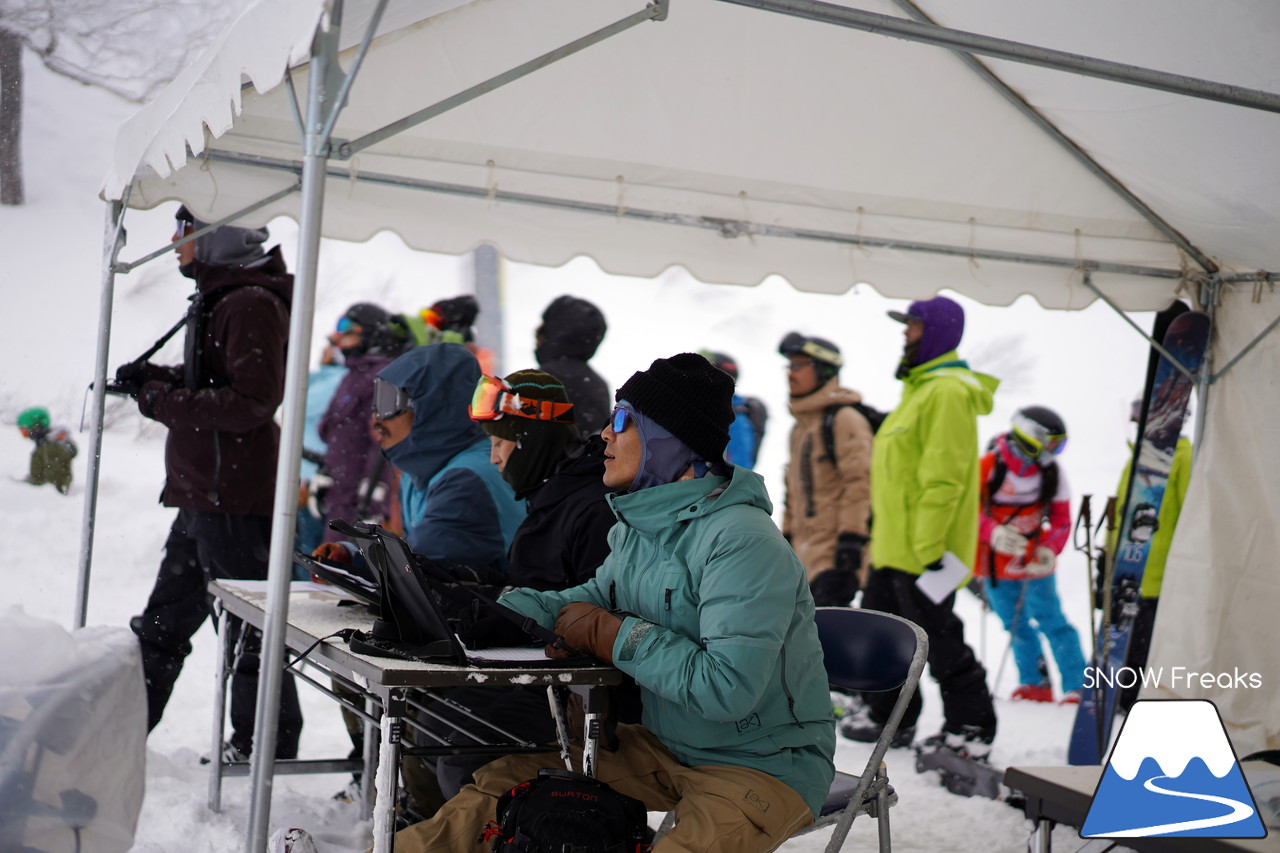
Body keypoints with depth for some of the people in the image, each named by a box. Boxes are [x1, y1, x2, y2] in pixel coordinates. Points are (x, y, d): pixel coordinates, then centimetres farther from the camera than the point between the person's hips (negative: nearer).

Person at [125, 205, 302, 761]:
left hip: (235, 499, -11)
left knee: (250, 623, 0)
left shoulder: (252, 304, -16)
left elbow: (253, 399, -24)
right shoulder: (218, 298, 17)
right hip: (202, 498, 11)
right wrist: (155, 378, 9)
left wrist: (165, 402, -16)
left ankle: (267, 747, 13)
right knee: (164, 621, 19)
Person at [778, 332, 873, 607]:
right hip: (806, 552, 9)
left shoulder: (844, 419, -8)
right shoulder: (802, 425, 21)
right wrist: (787, 536, 23)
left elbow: (859, 481, -16)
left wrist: (851, 539, -21)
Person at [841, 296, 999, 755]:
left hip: (924, 550, -11)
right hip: (895, 546, 11)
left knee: (938, 640, -2)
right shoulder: (921, 386, 17)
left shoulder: (947, 392, -17)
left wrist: (926, 547, -25)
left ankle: (971, 727, 10)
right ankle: (890, 717, 28)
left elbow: (943, 479, -23)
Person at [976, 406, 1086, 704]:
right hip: (996, 565, 0)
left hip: (1035, 563, 0)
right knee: (1017, 626, 10)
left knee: (1051, 622, -6)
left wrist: (1048, 549, -20)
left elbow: (1061, 521, 0)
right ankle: (1033, 684, 23)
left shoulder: (1052, 473, -5)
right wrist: (993, 533, -34)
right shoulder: (988, 467, -15)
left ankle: (1078, 686, -1)